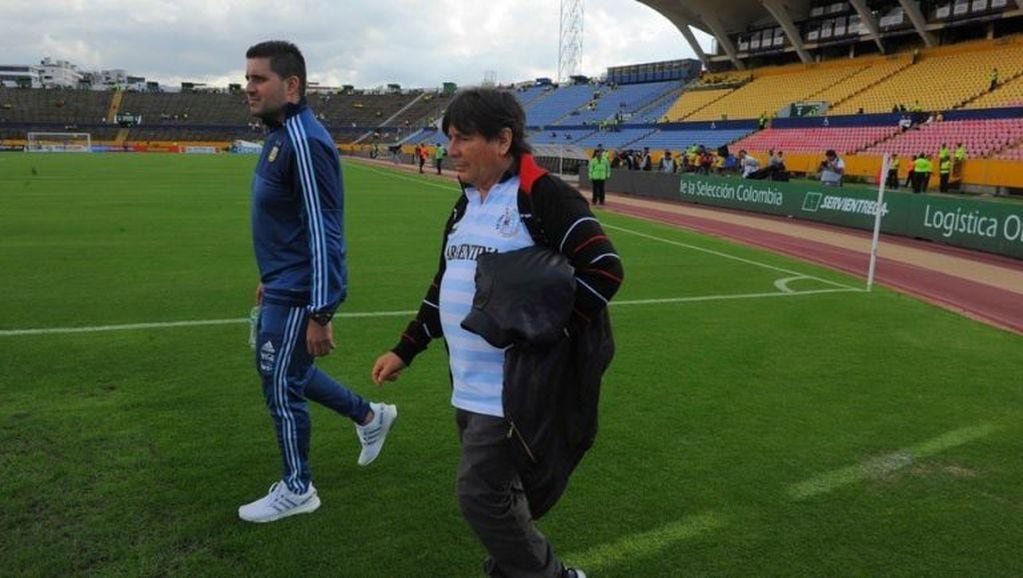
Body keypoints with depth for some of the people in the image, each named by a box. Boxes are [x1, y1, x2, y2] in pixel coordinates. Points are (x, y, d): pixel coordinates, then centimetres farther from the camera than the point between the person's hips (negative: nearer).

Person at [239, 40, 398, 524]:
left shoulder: (304, 141, -21)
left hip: (298, 296, -10)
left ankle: (297, 490, 25)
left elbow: (323, 232, -25)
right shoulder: (280, 135, 10)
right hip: (281, 288, 10)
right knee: (284, 371, 22)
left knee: (281, 386, 4)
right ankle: (369, 416, 38)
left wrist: (320, 314, -25)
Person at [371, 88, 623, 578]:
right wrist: (405, 349, 19)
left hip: (513, 387, -8)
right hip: (468, 387, 8)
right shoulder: (466, 204, 13)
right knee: (499, 494, 18)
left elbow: (605, 269, -19)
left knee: (480, 496, -4)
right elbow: (444, 285, 20)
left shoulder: (544, 196, -13)